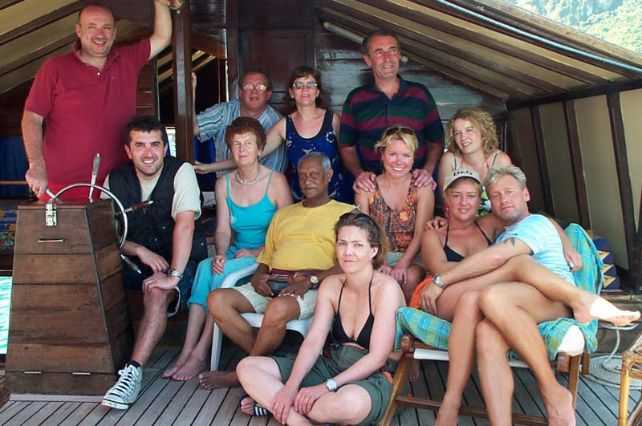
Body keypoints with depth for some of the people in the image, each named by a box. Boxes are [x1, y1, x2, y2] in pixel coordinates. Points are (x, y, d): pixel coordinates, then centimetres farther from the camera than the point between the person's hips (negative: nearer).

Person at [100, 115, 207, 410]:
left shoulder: (181, 172, -12)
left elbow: (185, 224, -23)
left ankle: (134, 371, -32)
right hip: (136, 262, 4)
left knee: (157, 293, -34)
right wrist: (140, 250, -16)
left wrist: (173, 275, -32)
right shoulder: (115, 179, 1)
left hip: (180, 261, -4)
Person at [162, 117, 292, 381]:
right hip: (237, 254, 4)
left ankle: (199, 354, -23)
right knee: (206, 267, -26)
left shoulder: (276, 182, -7)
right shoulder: (224, 184, 7)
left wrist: (256, 253, -16)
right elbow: (223, 230, 4)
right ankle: (187, 351, -29)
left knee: (224, 274, -29)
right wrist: (220, 254, -16)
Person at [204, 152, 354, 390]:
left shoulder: (344, 212, 11)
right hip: (272, 283, 6)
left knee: (278, 308, -38)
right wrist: (257, 276, 3)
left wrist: (310, 281, -16)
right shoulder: (283, 214, 30)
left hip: (313, 287, -5)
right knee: (217, 300, -18)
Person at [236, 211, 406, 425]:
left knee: (350, 401, -43)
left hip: (372, 379, -6)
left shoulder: (386, 287, -14)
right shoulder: (331, 285, 4)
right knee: (247, 367, -5)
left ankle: (270, 401, -15)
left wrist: (326, 387, -23)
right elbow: (313, 341, -4)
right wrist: (291, 387, -19)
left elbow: (378, 357, -18)